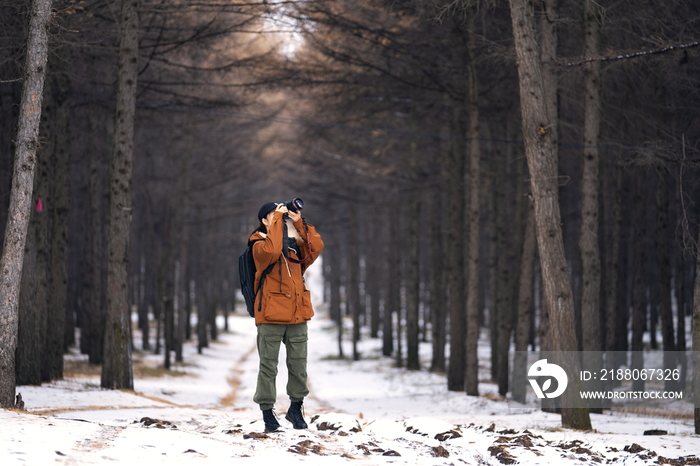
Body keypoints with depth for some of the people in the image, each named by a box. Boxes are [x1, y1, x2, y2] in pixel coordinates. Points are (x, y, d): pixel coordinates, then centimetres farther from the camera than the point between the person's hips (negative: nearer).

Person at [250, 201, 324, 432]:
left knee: (299, 363, 8)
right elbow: (272, 250, -23)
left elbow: (316, 246, 1)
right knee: (269, 365, -1)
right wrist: (278, 219, -16)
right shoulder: (260, 246, -1)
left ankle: (296, 408, 22)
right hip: (271, 314, -5)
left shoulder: (295, 245, 15)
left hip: (297, 314, 5)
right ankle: (267, 411, 6)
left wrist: (299, 223, -1)